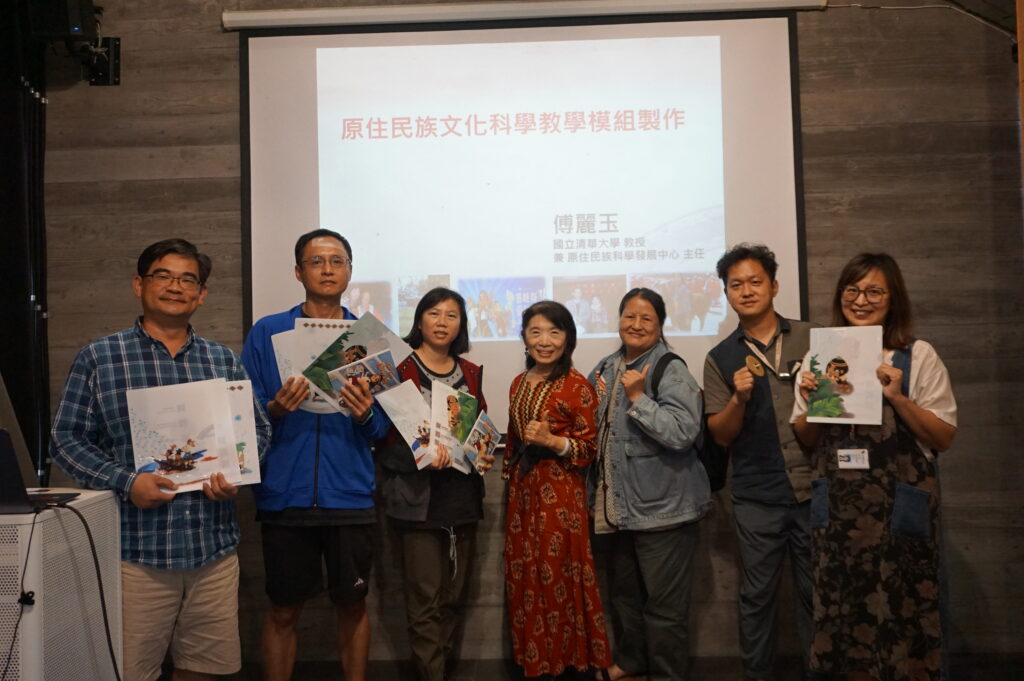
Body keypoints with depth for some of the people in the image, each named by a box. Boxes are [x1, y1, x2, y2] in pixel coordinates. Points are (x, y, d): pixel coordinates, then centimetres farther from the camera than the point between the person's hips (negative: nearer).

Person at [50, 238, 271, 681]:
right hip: (136, 550, -2)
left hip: (214, 548, 3)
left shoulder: (225, 361, 10)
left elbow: (258, 430, 14)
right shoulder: (97, 358, 2)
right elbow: (66, 440, 1)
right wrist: (126, 482, -14)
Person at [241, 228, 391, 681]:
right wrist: (276, 410, -19)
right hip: (285, 496, -1)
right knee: (283, 611, 10)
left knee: (352, 606, 12)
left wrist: (366, 414, -17)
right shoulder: (267, 332, 1)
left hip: (351, 496, 1)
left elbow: (384, 428, 4)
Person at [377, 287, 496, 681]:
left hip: (463, 498, 5)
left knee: (455, 596, 13)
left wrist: (485, 455, -1)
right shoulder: (399, 368, -5)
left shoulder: (470, 373, 12)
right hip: (419, 499, -5)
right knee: (425, 600, -4)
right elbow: (384, 436, -9)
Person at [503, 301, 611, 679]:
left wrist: (551, 440, -24)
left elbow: (589, 450, -10)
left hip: (560, 494, -6)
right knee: (524, 580, 11)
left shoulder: (578, 387, -10)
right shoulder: (519, 383, 9)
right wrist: (508, 484, 17)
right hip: (522, 492, 6)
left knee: (559, 580, 1)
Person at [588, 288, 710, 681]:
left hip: (663, 504, -8)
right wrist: (592, 401, 4)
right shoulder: (607, 368, 11)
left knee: (664, 603, 1)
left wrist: (638, 398, -24)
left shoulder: (671, 370, -12)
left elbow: (683, 433, -25)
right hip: (621, 504, 8)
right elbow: (598, 425, 25)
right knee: (623, 590, 21)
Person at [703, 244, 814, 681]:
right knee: (757, 595, 9)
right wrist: (739, 398, -15)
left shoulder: (810, 337, 4)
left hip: (815, 487, 0)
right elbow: (720, 435, 2)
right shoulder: (720, 359, 5)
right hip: (756, 497, 0)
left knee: (817, 590, 8)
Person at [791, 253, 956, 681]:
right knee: (846, 607, 10)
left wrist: (898, 398, -16)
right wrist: (811, 404, -8)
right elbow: (806, 441, 11)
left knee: (903, 610, 4)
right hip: (837, 507, 2)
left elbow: (944, 439, -3)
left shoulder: (919, 357, -1)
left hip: (900, 505, -2)